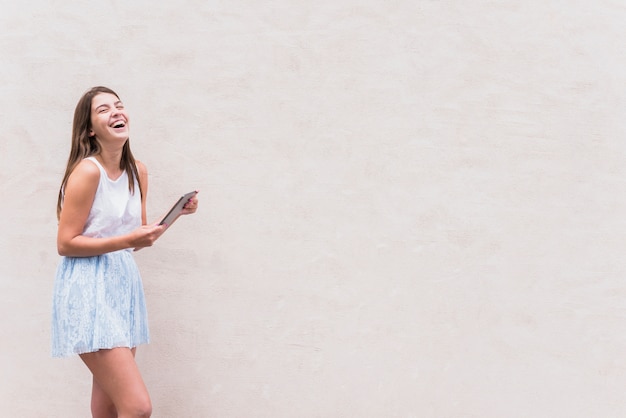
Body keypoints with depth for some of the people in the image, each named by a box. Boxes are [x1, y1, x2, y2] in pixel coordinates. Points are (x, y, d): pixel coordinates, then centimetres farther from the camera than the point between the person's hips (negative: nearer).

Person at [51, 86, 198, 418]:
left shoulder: (138, 172, 9)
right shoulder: (87, 171, -14)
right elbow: (65, 244, -14)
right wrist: (128, 240, -20)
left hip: (124, 285, 8)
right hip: (89, 290, -8)